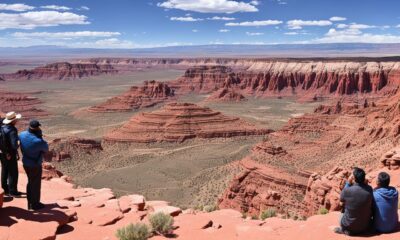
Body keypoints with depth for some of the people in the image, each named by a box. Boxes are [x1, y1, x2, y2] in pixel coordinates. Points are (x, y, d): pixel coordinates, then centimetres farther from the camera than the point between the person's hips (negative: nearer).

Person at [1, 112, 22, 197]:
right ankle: (13, 192, 12)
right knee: (13, 173, 5)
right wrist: (18, 146, -8)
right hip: (10, 155, -8)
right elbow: (14, 145, -29)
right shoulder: (12, 131, -25)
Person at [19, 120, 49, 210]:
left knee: (30, 182, 24)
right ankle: (35, 204, 27)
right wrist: (40, 137, -10)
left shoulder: (22, 135, -11)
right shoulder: (38, 141, -32)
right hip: (35, 165, -7)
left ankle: (30, 202, 38)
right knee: (36, 184, 11)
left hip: (25, 163, 7)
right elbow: (46, 149, -12)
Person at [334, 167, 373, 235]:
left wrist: (348, 183, -4)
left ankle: (343, 230, 29)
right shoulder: (369, 189, -15)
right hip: (366, 226, 3)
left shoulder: (347, 190, -24)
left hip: (350, 227, -3)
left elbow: (341, 199, 0)